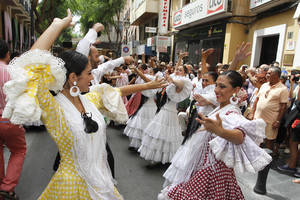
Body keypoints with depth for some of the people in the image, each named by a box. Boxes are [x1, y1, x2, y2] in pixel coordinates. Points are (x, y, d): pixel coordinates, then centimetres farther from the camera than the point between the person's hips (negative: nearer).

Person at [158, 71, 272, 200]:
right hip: (204, 164, 8)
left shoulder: (232, 113, -23)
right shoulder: (221, 108, 4)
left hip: (213, 169, -8)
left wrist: (220, 131, -63)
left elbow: (240, 136, -45)